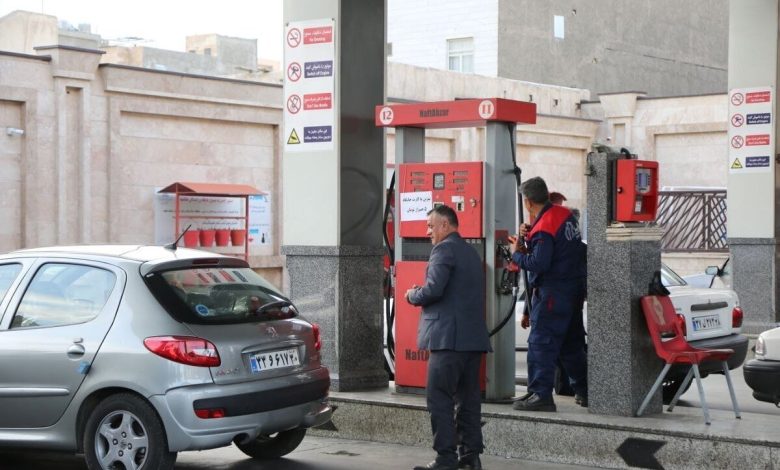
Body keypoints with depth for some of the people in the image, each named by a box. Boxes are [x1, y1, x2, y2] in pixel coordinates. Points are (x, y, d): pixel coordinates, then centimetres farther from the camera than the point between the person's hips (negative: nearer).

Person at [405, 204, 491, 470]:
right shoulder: (470, 252, 20)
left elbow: (433, 290, -19)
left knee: (439, 398, -6)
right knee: (468, 398, 11)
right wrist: (421, 295, 19)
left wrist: (412, 296, 0)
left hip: (449, 337, -9)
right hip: (474, 337, 9)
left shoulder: (444, 249, -9)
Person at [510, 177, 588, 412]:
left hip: (553, 292, -9)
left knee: (541, 343, -6)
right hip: (575, 287, 9)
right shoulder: (565, 214, 8)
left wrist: (517, 253, -8)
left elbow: (538, 263, -24)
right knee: (572, 343, 18)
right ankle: (584, 392, 25)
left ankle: (541, 395, -9)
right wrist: (531, 235, 6)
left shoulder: (543, 228, -19)